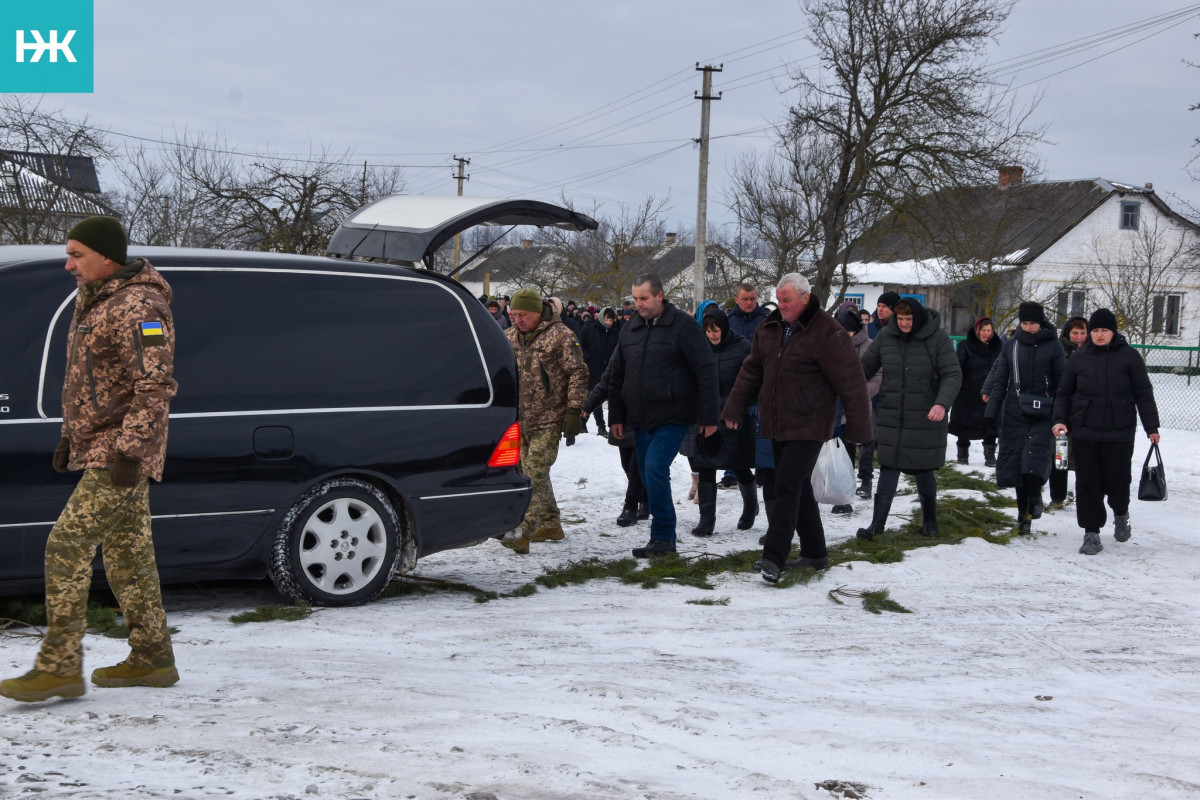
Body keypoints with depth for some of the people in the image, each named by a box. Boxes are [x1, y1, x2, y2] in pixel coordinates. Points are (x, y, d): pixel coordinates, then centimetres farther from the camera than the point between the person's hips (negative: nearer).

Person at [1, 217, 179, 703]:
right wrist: (69, 436, 22)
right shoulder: (92, 301, 16)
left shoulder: (136, 309, -17)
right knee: (128, 555, 13)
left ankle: (58, 667, -10)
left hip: (119, 457, -10)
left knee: (67, 547, -13)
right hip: (98, 448, 10)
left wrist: (129, 450, -26)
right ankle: (152, 659, 21)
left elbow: (157, 385, -23)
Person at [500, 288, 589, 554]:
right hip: (519, 420, 7)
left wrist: (574, 410, -15)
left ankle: (523, 531, -20)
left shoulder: (560, 335, -8)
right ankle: (550, 525, 24)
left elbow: (578, 374, -9)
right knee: (531, 472, 12)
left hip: (548, 420, -7)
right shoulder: (508, 337, 10)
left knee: (535, 471, -14)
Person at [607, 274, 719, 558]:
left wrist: (708, 416, -13)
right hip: (641, 420, 7)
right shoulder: (630, 330, 11)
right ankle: (665, 537, 21)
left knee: (655, 470, -17)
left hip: (672, 418, -7)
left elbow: (706, 371, -10)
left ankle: (662, 537, -9)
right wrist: (616, 416, 14)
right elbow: (617, 377, 18)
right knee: (648, 474, 9)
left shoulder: (683, 326, -8)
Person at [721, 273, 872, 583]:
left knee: (787, 486, -14)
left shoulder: (827, 333, -14)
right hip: (777, 425, 7)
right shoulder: (770, 327, 7)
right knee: (799, 488, 14)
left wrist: (858, 428, -11)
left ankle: (774, 558, -16)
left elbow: (851, 383, -13)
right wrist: (734, 409, 12)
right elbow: (751, 370, 16)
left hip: (808, 427, -7)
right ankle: (814, 553, 25)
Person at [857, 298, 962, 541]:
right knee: (888, 469, -1)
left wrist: (942, 404, -27)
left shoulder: (938, 338, -8)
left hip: (926, 419, -2)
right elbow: (866, 366, 11)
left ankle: (929, 519, 27)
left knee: (923, 471, 7)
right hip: (891, 417, 2)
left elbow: (953, 375, -11)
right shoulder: (885, 336, 2)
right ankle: (878, 523, 2)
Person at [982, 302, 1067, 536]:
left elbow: (1062, 382, 1)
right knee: (1016, 460, 3)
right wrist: (992, 409, 5)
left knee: (1036, 457, -17)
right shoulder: (1012, 344, 6)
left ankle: (1034, 498, 5)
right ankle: (1023, 514, 13)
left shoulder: (1052, 346, -1)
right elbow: (1000, 376, 10)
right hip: (1015, 412, 3)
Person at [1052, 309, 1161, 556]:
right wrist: (1060, 419, -3)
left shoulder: (1129, 356, -1)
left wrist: (1151, 427, -1)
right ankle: (1091, 533, 10)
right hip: (1084, 433, 2)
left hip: (1119, 433, -2)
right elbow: (1064, 393, 11)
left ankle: (1120, 513, 35)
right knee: (1087, 484, 1)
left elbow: (1144, 394, 1)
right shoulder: (1078, 359, 5)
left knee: (1117, 480, 2)